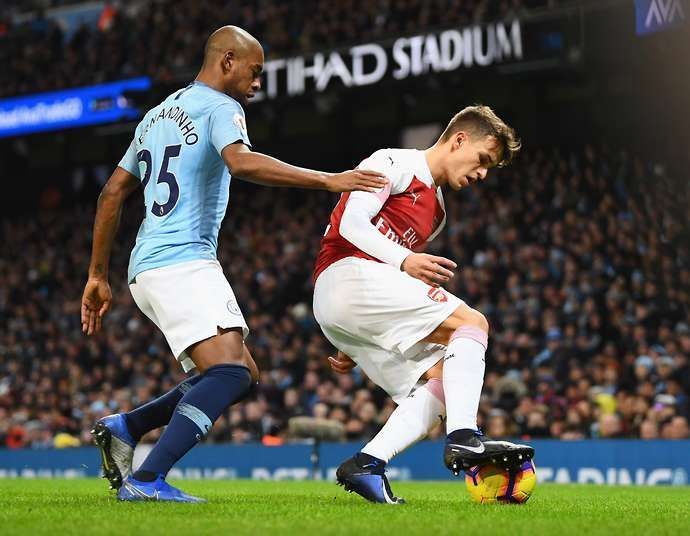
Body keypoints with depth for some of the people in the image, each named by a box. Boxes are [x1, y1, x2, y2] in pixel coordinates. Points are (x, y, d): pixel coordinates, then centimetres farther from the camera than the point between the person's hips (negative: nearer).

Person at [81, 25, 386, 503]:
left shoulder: (159, 114, 24)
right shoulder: (220, 107, -3)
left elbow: (112, 194, 23)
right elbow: (241, 162, -25)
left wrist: (98, 276, 24)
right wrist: (328, 180, -27)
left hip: (148, 267, 10)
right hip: (183, 262, -10)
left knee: (243, 374, 11)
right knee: (230, 372, -20)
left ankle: (124, 427, 8)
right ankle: (146, 480, -27)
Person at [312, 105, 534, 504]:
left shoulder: (437, 212, 28)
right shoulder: (395, 163, 2)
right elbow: (352, 223, -11)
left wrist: (354, 348, 24)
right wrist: (404, 260, -25)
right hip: (349, 275, -9)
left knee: (443, 381, -3)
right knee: (472, 323, -16)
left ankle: (366, 466, -16)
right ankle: (463, 437, -33)